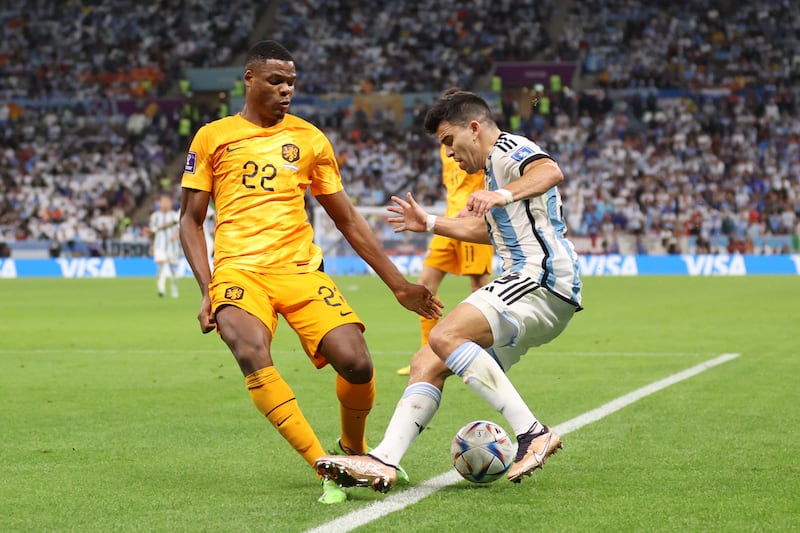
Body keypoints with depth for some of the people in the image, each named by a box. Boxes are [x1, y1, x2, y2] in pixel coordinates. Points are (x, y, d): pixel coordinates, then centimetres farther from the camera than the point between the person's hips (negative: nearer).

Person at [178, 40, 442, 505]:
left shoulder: (310, 139, 14)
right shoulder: (212, 137, 10)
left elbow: (348, 220, 18)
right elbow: (191, 220, 11)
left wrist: (399, 284, 14)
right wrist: (207, 288, -4)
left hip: (300, 269, 2)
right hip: (238, 270, -2)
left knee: (356, 362, -18)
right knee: (252, 355, -33)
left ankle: (353, 450, 15)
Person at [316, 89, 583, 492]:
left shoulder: (507, 149, -4)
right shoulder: (496, 166, 28)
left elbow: (551, 172, -27)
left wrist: (504, 194, -42)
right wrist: (430, 224, 47)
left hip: (541, 278, -11)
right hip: (529, 289, 11)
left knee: (445, 337, -27)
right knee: (427, 363, 4)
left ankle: (533, 434, -28)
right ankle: (383, 462, -5)